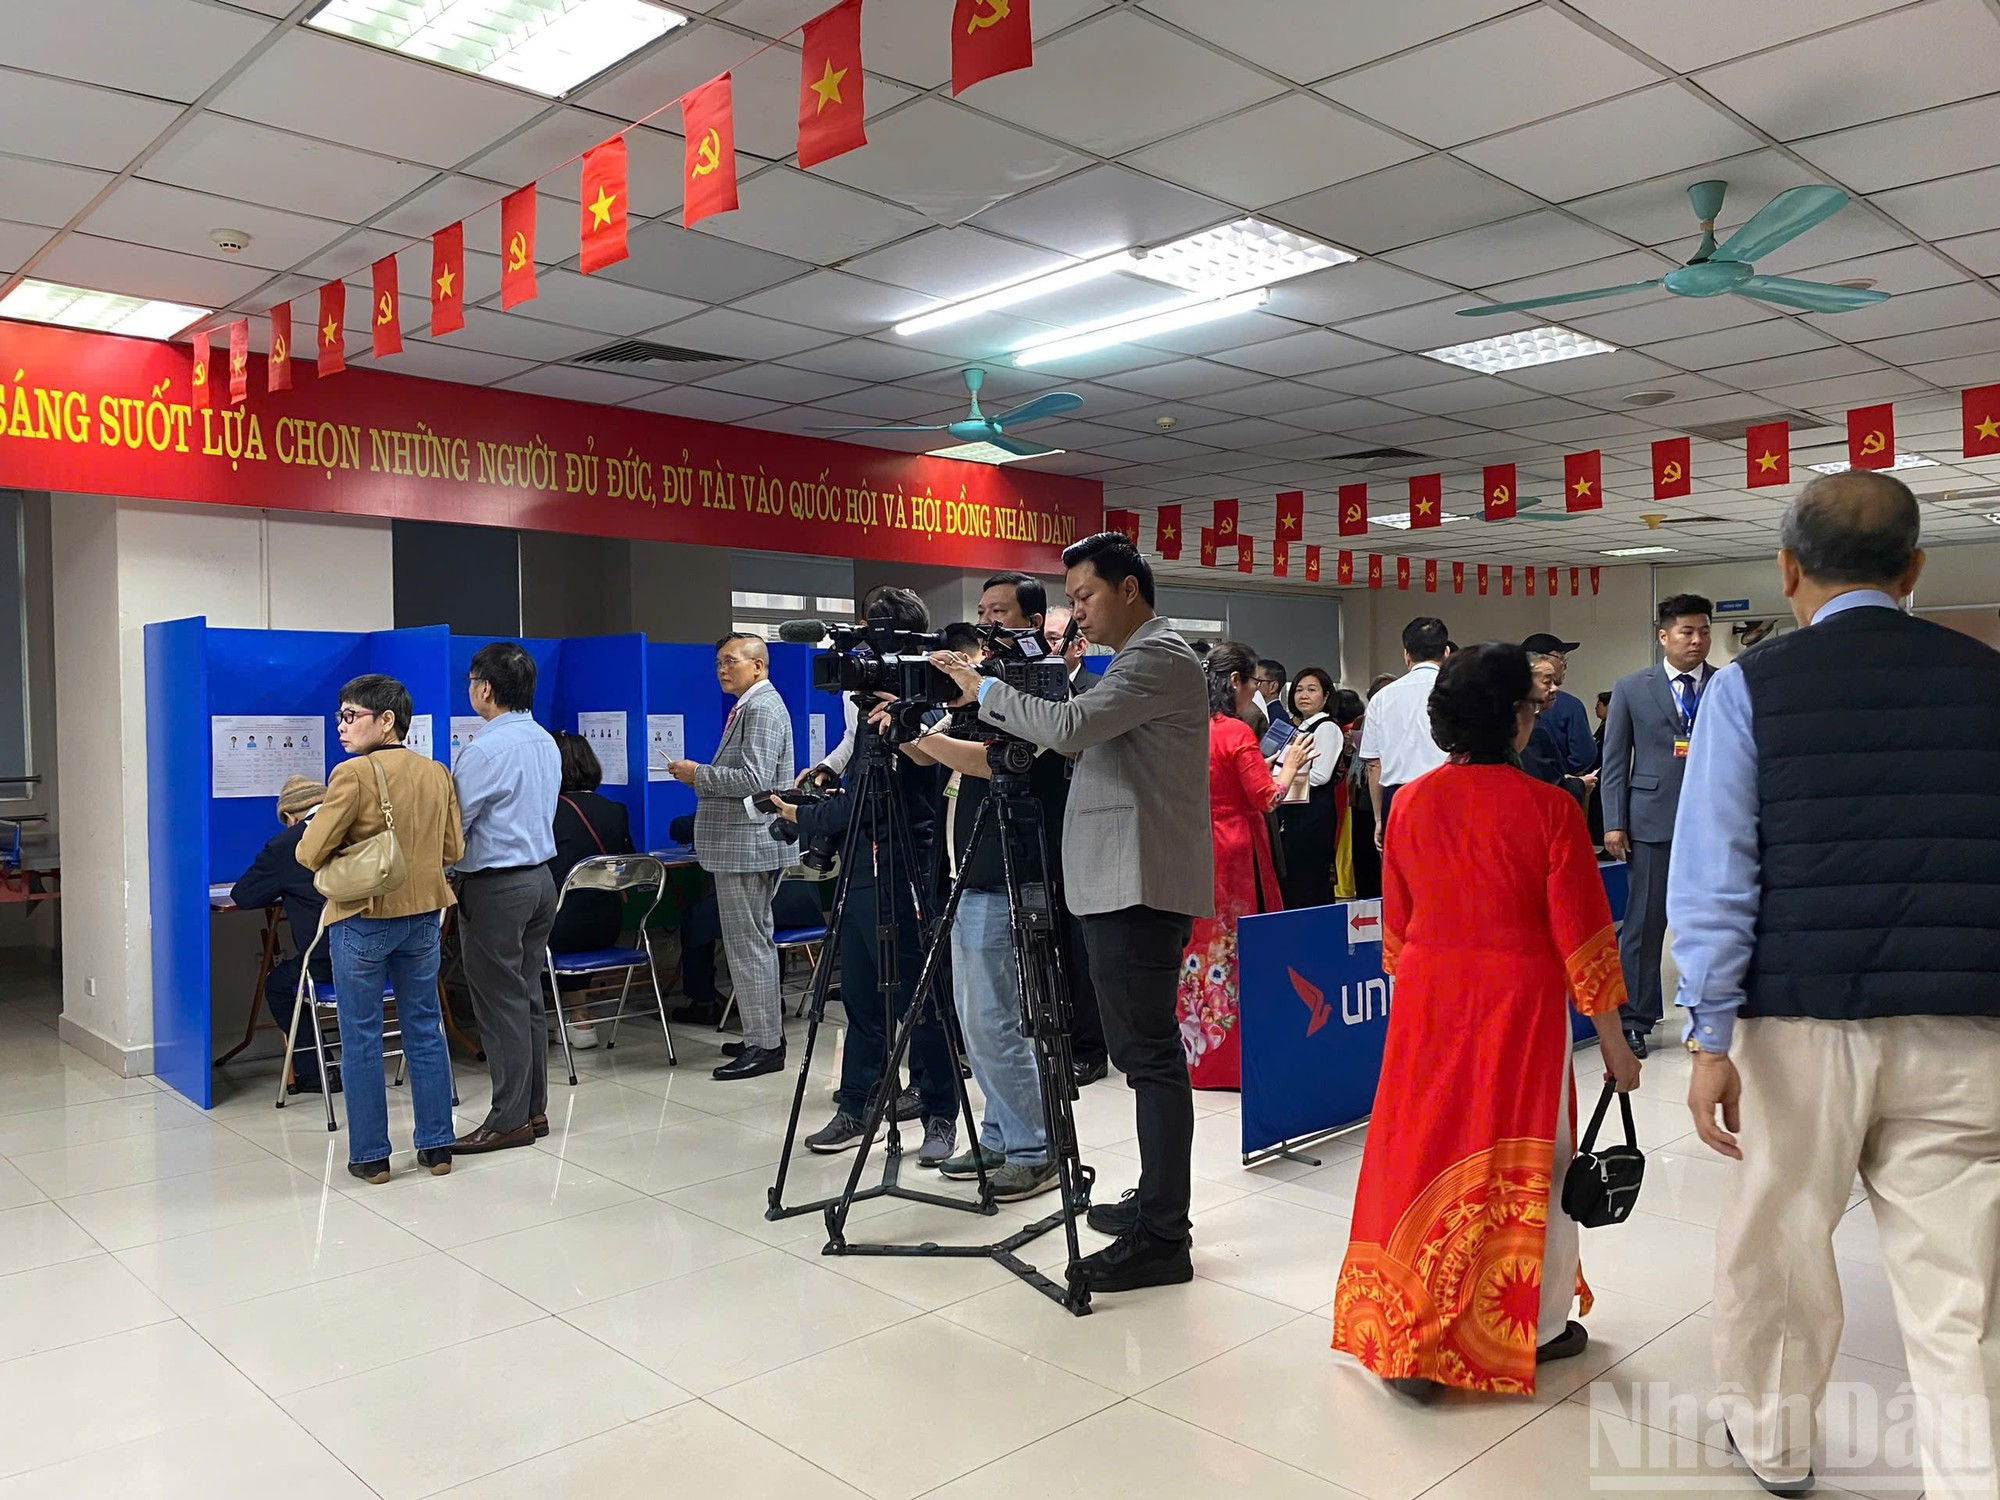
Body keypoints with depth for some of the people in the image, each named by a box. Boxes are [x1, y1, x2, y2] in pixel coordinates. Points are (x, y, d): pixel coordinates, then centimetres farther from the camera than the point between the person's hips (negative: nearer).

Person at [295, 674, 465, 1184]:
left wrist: (309, 832, 6)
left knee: (361, 1039, 6)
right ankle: (436, 1146, 19)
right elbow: (453, 851, 6)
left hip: (362, 918, -5)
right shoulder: (438, 774, 2)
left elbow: (311, 854, -15)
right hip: (422, 916, 5)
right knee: (425, 1031, 13)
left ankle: (370, 1156, 14)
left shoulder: (353, 774, -15)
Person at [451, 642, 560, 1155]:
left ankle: (509, 1121, 7)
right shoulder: (545, 742, 9)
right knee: (528, 997, 15)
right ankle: (534, 1108, 23)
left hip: (496, 888, -9)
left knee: (501, 1005, 0)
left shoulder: (486, 749, -18)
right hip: (540, 876, 9)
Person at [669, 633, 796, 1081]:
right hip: (743, 845, 11)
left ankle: (763, 1045, -1)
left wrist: (698, 774, -14)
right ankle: (767, 1033, 24)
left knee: (748, 944, -7)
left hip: (748, 846, -11)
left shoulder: (763, 708, -15)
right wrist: (701, 779, 12)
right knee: (756, 942, 15)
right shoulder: (748, 707, 18)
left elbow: (754, 779, -24)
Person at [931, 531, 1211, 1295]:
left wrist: (986, 689, -10)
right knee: (1146, 1051, 14)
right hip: (1127, 882, 11)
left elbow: (1070, 728, -23)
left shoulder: (1159, 657, -11)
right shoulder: (1140, 659, 22)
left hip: (1139, 885, -11)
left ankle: (1162, 1238, -4)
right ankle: (1157, 1202, 24)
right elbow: (1081, 744, 22)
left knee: (1150, 1054, -8)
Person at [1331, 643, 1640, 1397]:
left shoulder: (1412, 803, -2)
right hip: (1519, 1002, -3)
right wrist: (1612, 1038, 0)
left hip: (1427, 1001, 3)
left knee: (1423, 1155, 11)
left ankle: (1406, 1338, 15)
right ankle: (1537, 1325, 28)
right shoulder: (1548, 809, -13)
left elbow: (1395, 923, 7)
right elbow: (1580, 935, -10)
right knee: (1526, 1158, 11)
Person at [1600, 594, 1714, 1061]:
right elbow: (1615, 761, 5)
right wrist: (1614, 823, -2)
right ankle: (1635, 1020, 12)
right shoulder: (1631, 689, 6)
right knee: (1644, 923, 2)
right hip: (1651, 821, -1)